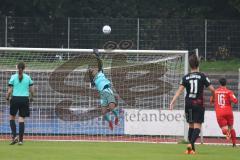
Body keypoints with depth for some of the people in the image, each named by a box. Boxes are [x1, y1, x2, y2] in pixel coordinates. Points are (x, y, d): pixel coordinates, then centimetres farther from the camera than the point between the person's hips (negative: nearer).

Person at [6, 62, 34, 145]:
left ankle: (14, 136, -3)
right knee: (21, 119, 4)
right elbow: (32, 90, 5)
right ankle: (20, 139, 1)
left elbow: (9, 91, -5)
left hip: (15, 99, -1)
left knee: (12, 117, 14)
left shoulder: (13, 77, -4)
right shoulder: (28, 77, 1)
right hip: (25, 99, 1)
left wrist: (7, 97, 12)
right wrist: (31, 97, 23)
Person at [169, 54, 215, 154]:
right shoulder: (202, 76, -3)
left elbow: (180, 90, -9)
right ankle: (191, 143, -29)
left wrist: (173, 102, -13)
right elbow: (212, 89, -3)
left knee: (191, 125, 16)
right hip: (199, 104, -3)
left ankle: (192, 148, 16)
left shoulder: (186, 77, 2)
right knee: (197, 126, -5)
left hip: (188, 104, 3)